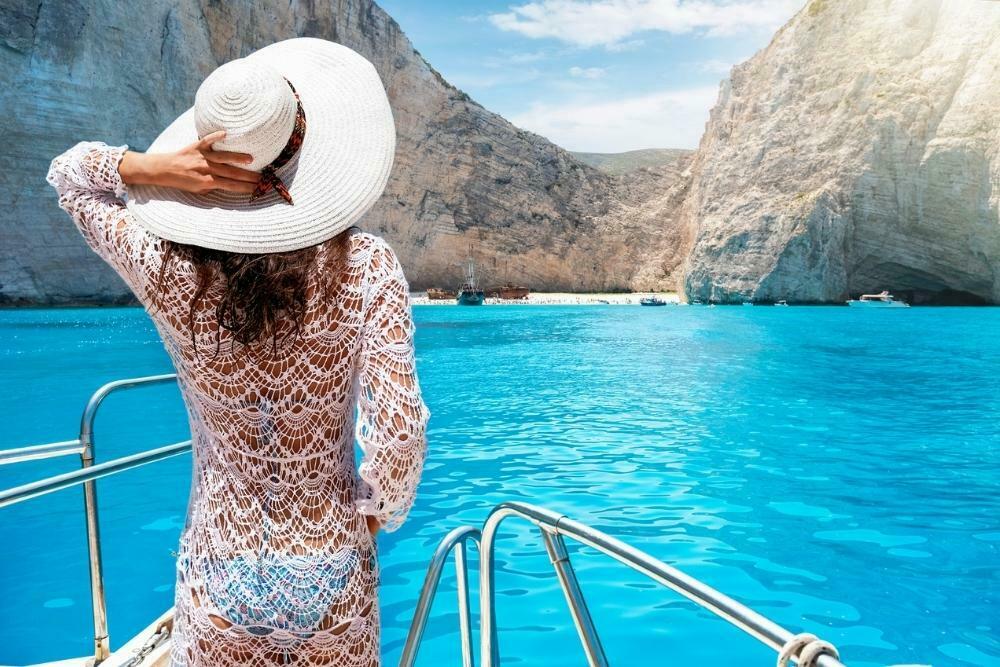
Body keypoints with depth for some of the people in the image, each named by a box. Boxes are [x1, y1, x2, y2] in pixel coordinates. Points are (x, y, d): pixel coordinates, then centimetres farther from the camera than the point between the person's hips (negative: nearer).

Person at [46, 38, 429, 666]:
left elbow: (69, 173, 3)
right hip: (333, 581, 0)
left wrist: (156, 168, -17)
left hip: (219, 579, 1)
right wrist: (376, 511, -3)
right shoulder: (364, 266, -21)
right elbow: (399, 432, -23)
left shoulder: (169, 271, -16)